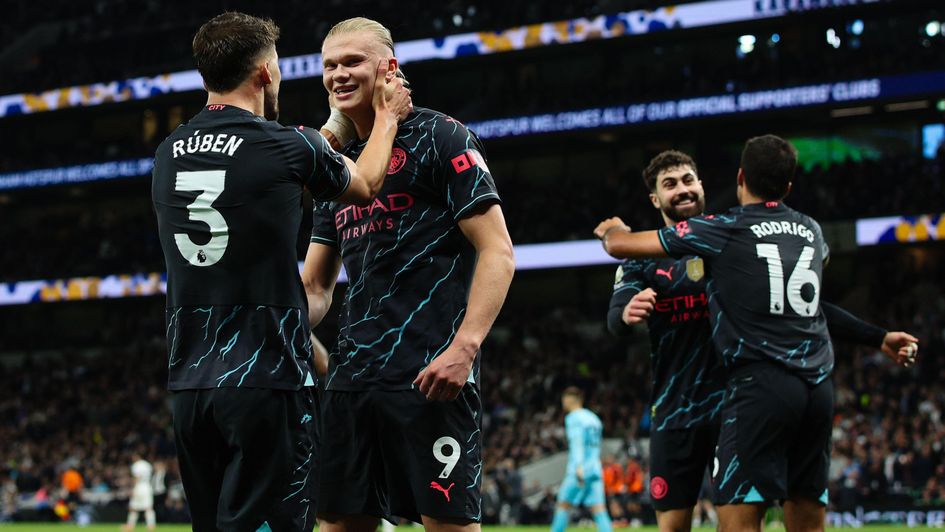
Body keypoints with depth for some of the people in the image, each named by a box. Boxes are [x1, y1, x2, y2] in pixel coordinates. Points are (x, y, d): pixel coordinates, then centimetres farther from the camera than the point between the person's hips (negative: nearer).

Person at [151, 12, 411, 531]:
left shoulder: (167, 155, 10)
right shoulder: (283, 146, -8)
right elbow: (364, 185, 14)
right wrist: (387, 115, 30)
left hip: (189, 385, 6)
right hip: (267, 381, -6)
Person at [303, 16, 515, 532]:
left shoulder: (439, 138, -2)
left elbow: (497, 252, -9)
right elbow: (315, 287, 23)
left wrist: (465, 345, -21)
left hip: (430, 374, -7)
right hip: (352, 373, 7)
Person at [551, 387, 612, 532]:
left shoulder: (574, 418, -3)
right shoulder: (593, 418, 21)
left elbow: (577, 442, -16)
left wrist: (579, 466, -27)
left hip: (580, 470, -7)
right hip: (595, 470, 7)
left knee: (563, 506, 2)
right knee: (598, 510, -1)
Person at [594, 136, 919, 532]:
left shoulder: (722, 231, 0)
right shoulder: (811, 231, 17)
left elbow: (620, 245, 6)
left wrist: (612, 229, 29)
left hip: (759, 384, -6)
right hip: (818, 388, 6)